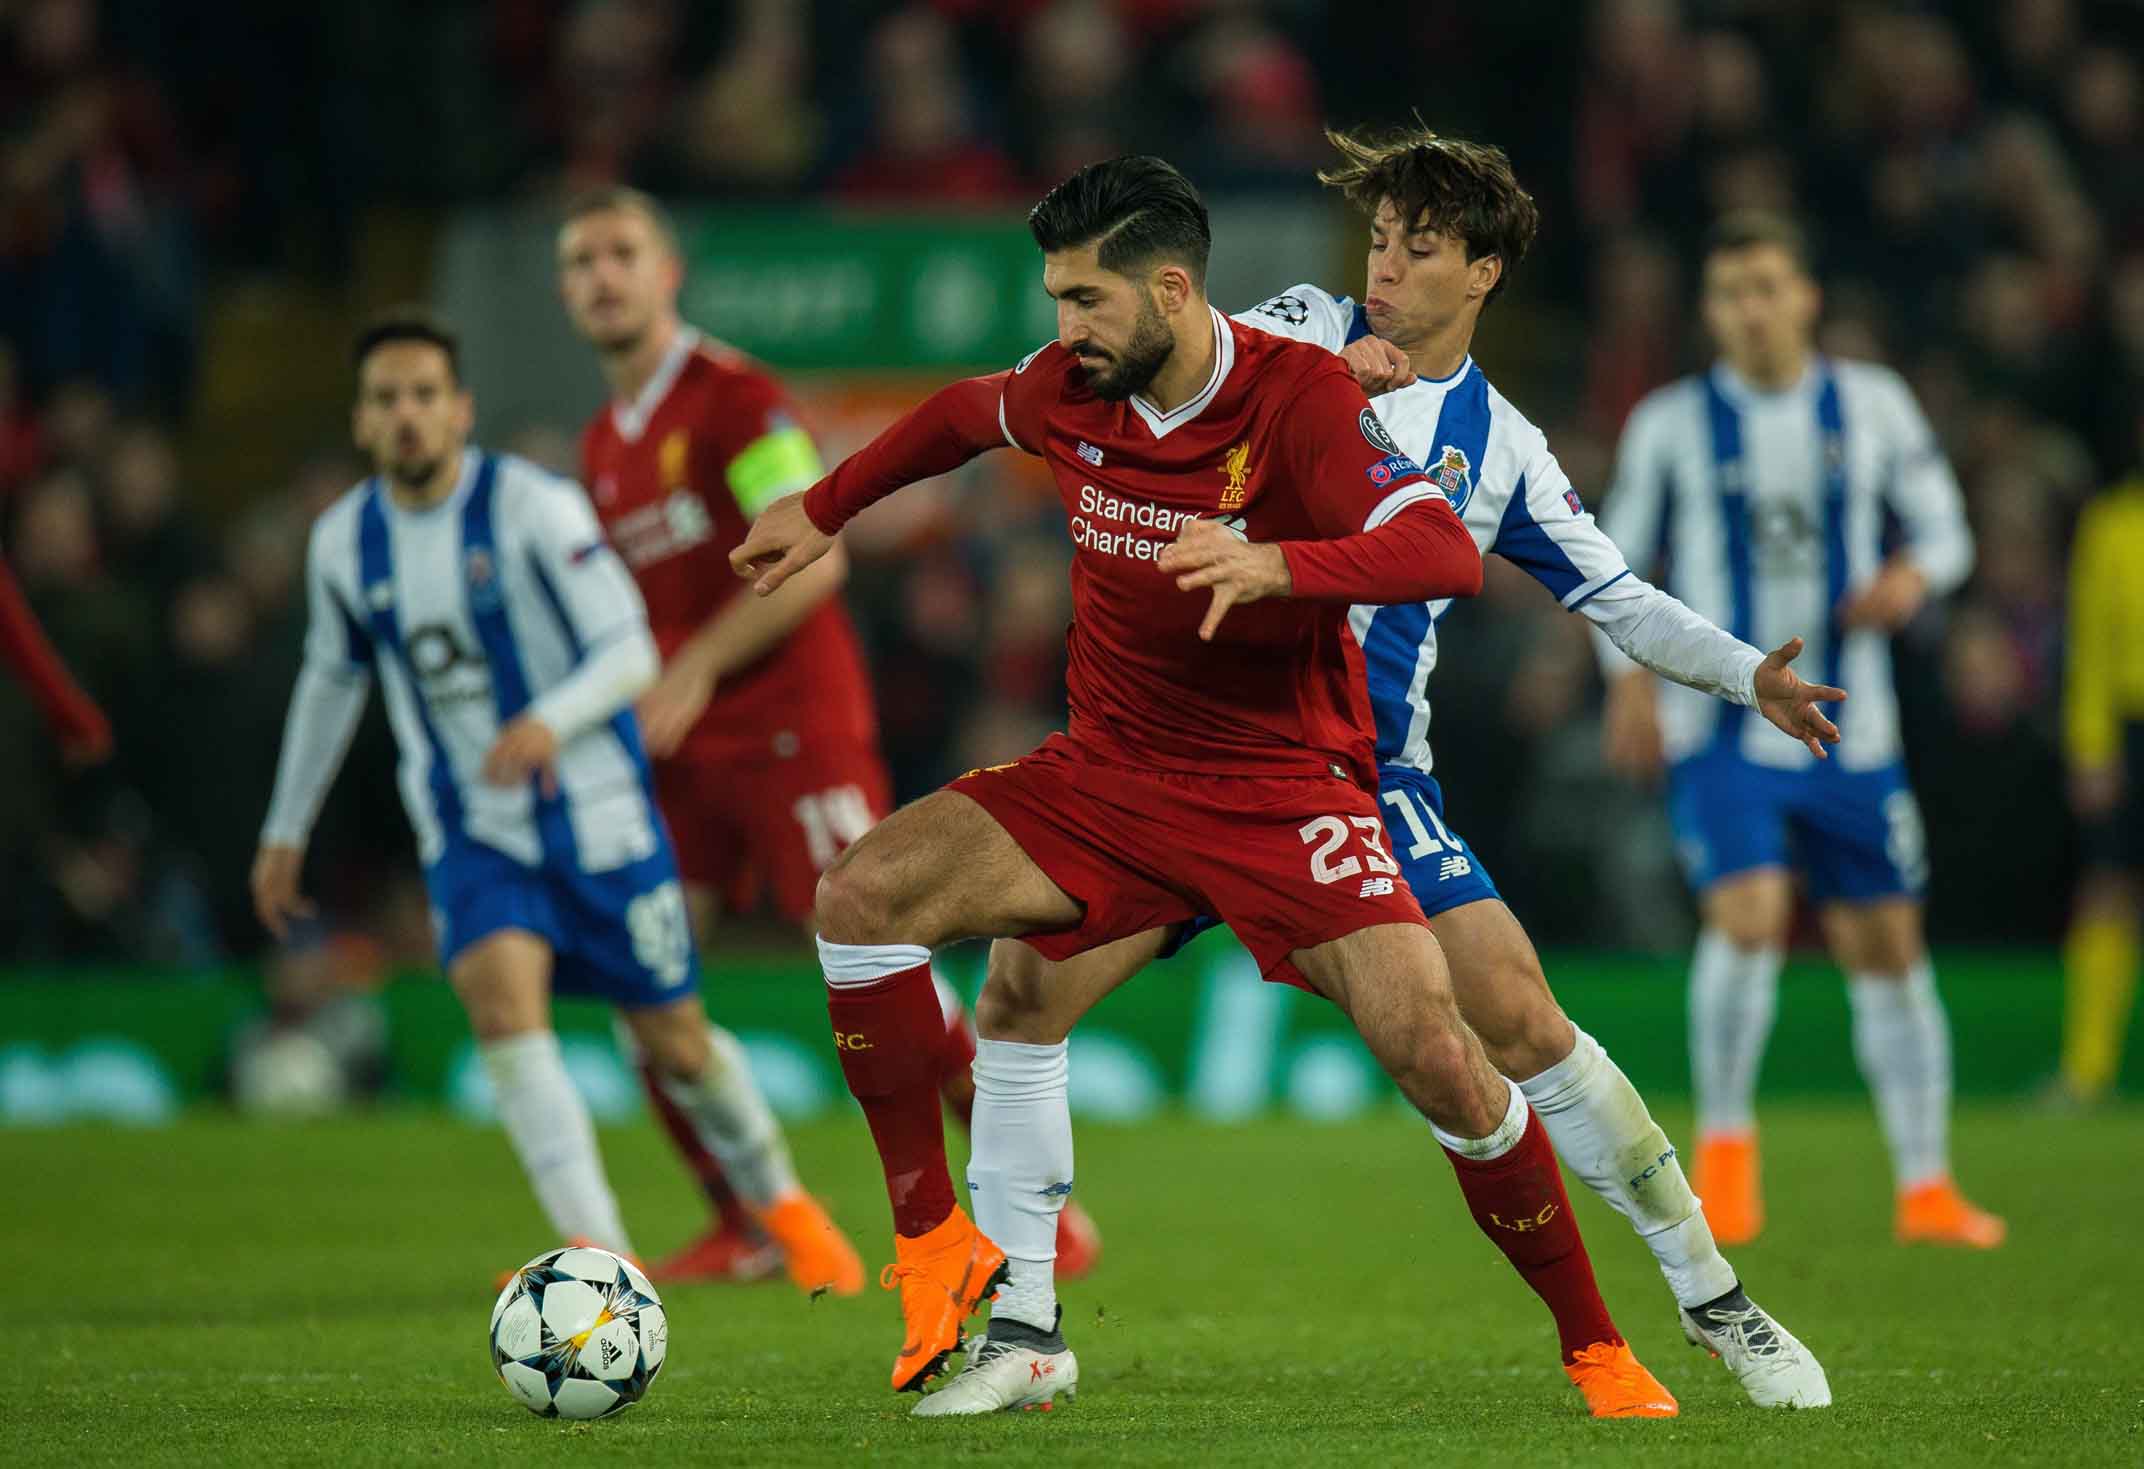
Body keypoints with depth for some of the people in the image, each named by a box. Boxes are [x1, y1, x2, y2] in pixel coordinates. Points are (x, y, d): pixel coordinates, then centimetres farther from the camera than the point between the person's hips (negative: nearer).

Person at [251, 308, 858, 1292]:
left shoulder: (532, 507, -14)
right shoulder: (344, 540, 0)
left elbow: (630, 650, -17)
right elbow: (330, 678, 17)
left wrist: (551, 721, -37)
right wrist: (285, 831, 21)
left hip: (596, 814, -3)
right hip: (468, 833, 3)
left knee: (674, 1042, 6)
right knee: (499, 994, -24)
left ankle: (784, 1202, 35)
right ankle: (601, 1256, -28)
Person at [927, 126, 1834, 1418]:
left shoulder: (1499, 446, 6)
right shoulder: (1307, 330, 4)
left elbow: (1618, 600, 11)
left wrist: (1751, 677, -3)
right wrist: (1313, 373, -23)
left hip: (1371, 770, 0)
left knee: (1522, 1022, -12)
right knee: (1028, 982, -12)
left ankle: (1713, 1297, 4)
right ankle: (1020, 1329, -2)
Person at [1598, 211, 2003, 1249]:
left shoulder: (1872, 406, 4)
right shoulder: (1671, 426, 1)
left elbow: (1943, 527, 11)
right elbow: (1618, 561, 9)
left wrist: (1912, 576, -12)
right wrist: (1631, 674, -7)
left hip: (1851, 732, 2)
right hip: (1720, 731, -2)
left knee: (1886, 947, 4)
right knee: (1748, 915, -22)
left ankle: (1926, 1187, 15)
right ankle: (1725, 1137, 0)